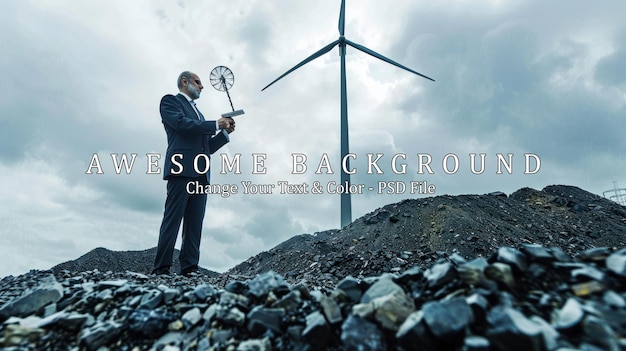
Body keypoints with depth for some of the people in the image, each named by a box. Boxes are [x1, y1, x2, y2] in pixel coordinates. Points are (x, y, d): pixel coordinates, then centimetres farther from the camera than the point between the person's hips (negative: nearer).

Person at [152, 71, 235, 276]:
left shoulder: (197, 113, 32)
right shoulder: (170, 101, 11)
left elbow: (208, 147, 27)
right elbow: (181, 123, -9)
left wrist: (225, 132, 13)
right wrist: (216, 124, -6)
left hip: (200, 173, 7)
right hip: (181, 168, -7)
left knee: (194, 224, 0)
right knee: (173, 219, -11)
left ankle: (189, 269, -1)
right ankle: (161, 268, -8)